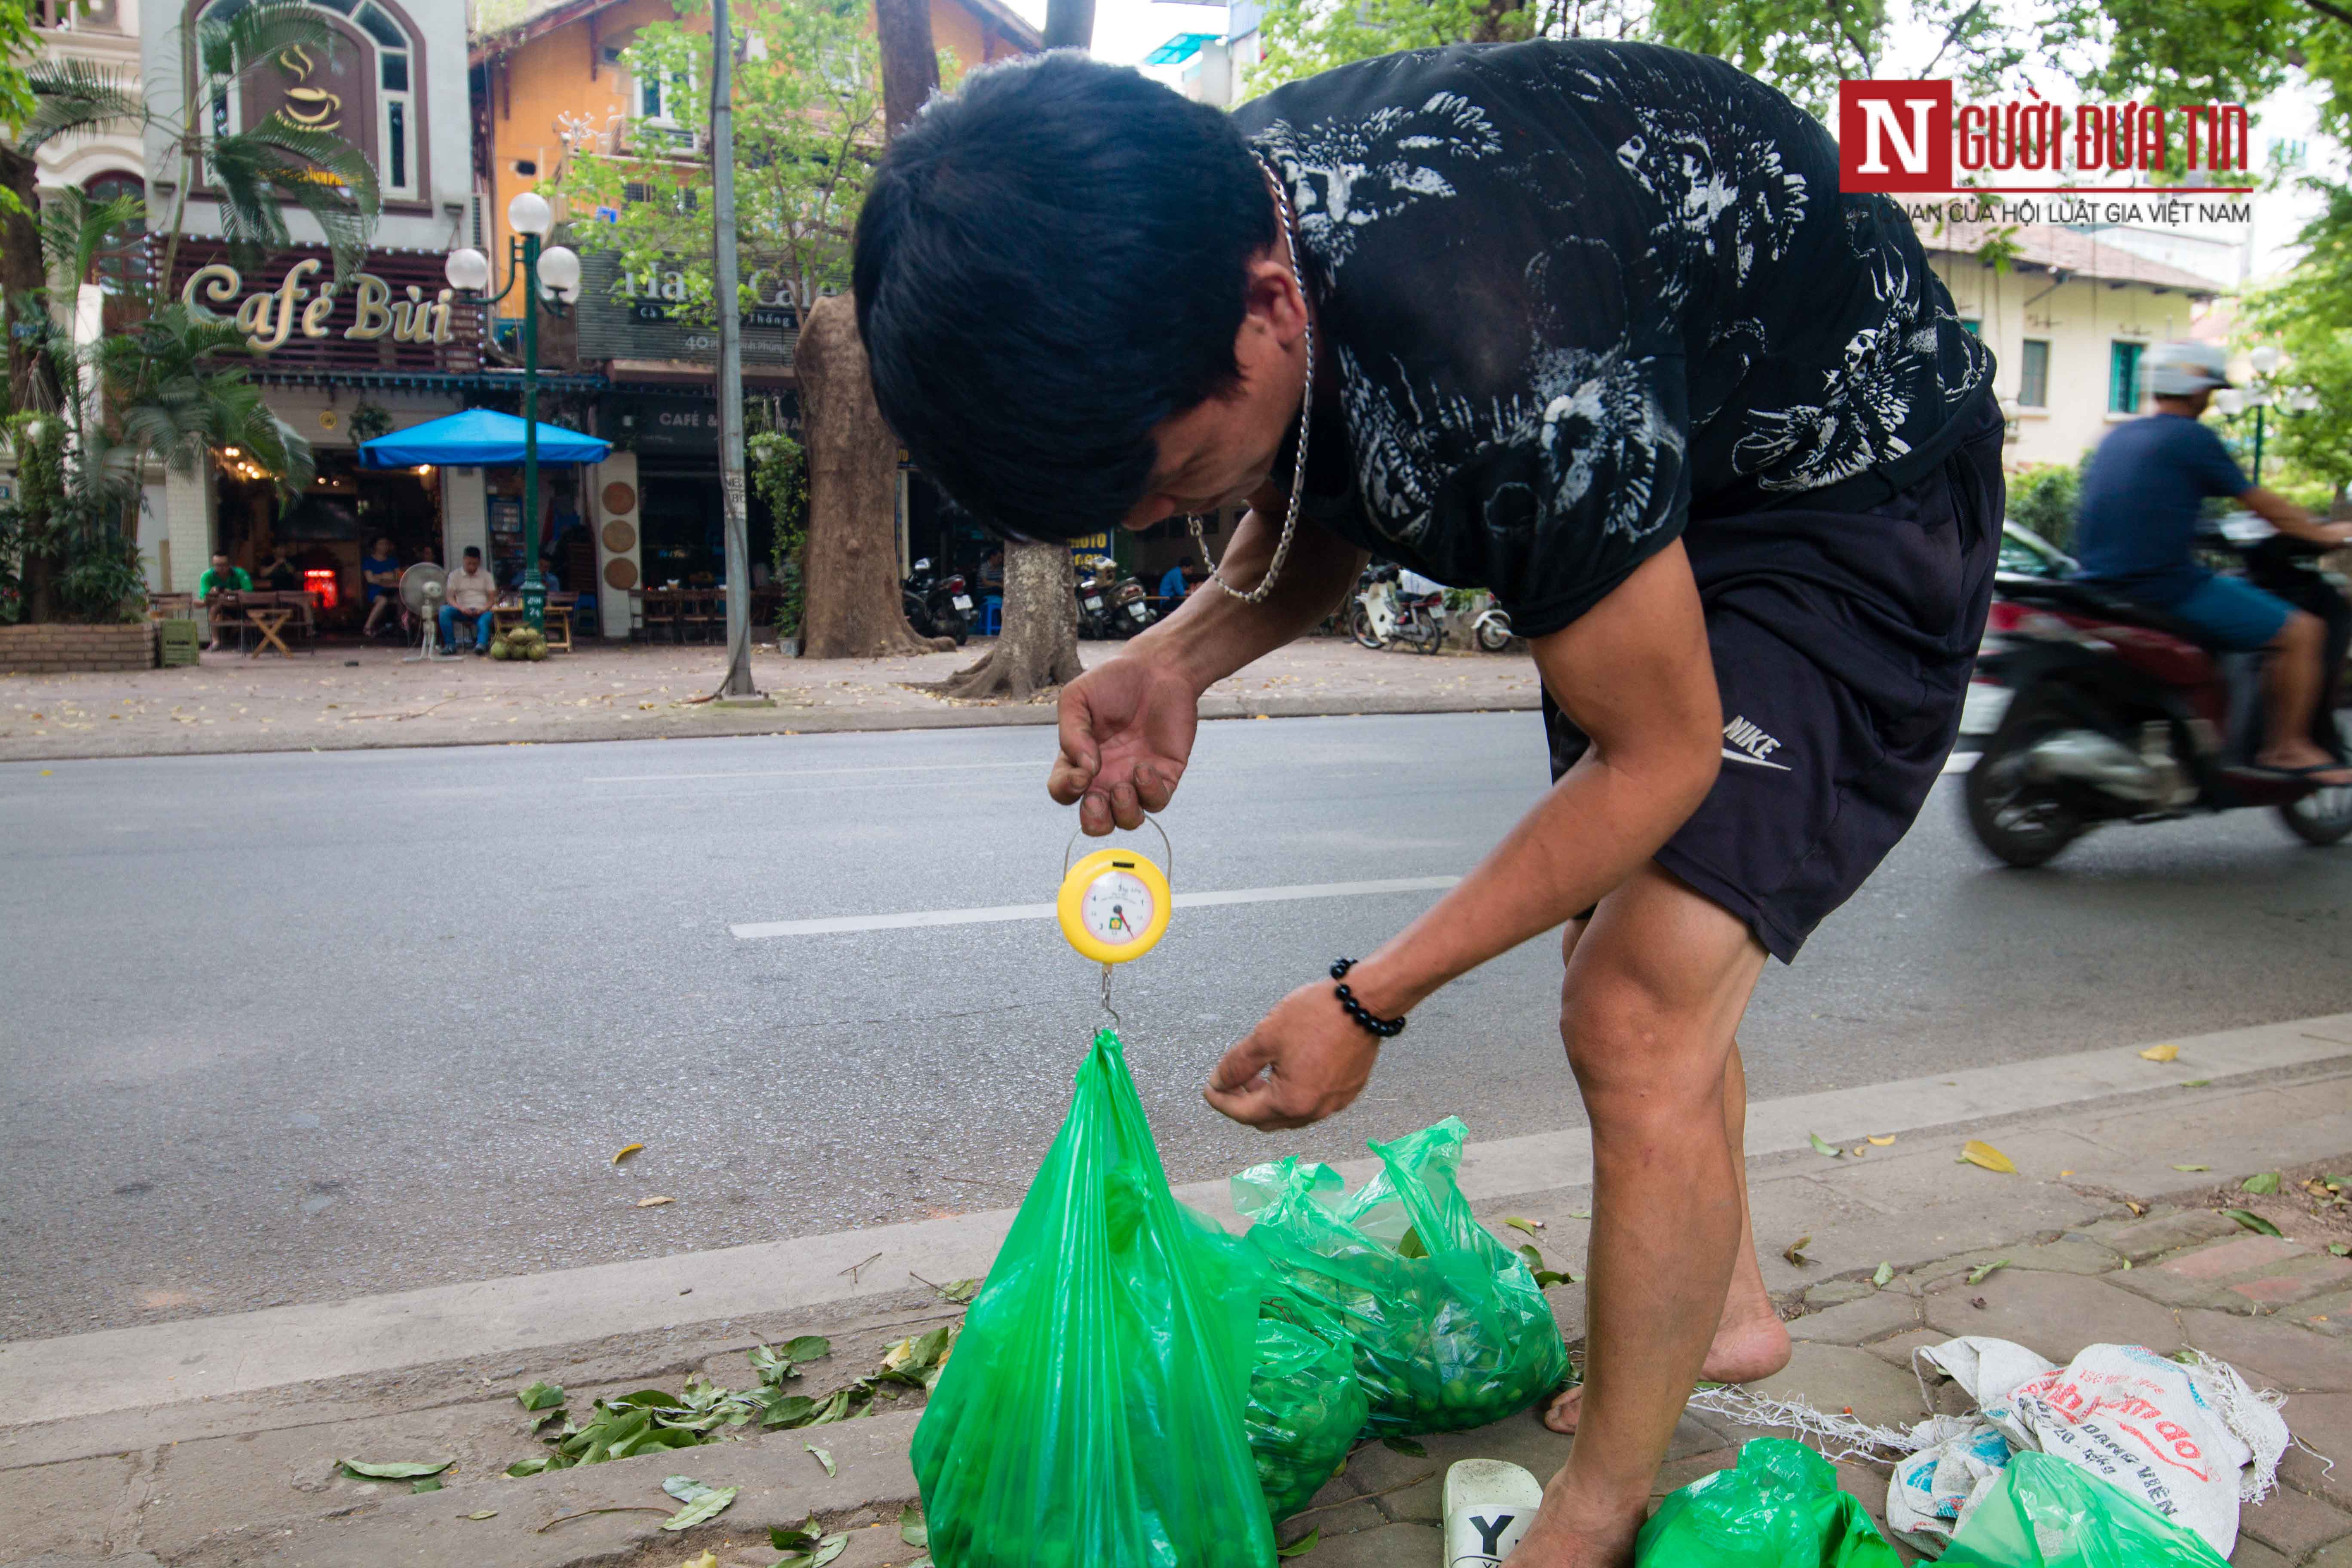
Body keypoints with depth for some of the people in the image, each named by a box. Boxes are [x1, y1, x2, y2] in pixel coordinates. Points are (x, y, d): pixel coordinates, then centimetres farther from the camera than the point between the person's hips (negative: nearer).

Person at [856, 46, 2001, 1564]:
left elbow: (1658, 754, -27)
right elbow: (1322, 507, 3)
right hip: (1673, 478, 9)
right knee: (1624, 936, 18)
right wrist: (1181, 655, -17)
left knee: (1639, 1014, -16)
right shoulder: (1209, 208, -16)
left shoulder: (1509, 367, -42)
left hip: (1860, 484, -8)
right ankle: (1727, 1302, 41)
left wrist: (1369, 1000, -22)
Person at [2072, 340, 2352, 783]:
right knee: (2303, 630, -1)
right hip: (2168, 588, -9)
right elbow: (2262, 504, 1)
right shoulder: (2193, 438, -6)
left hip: (2101, 580, 9)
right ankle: (2287, 748, 4)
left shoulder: (2115, 438, 16)